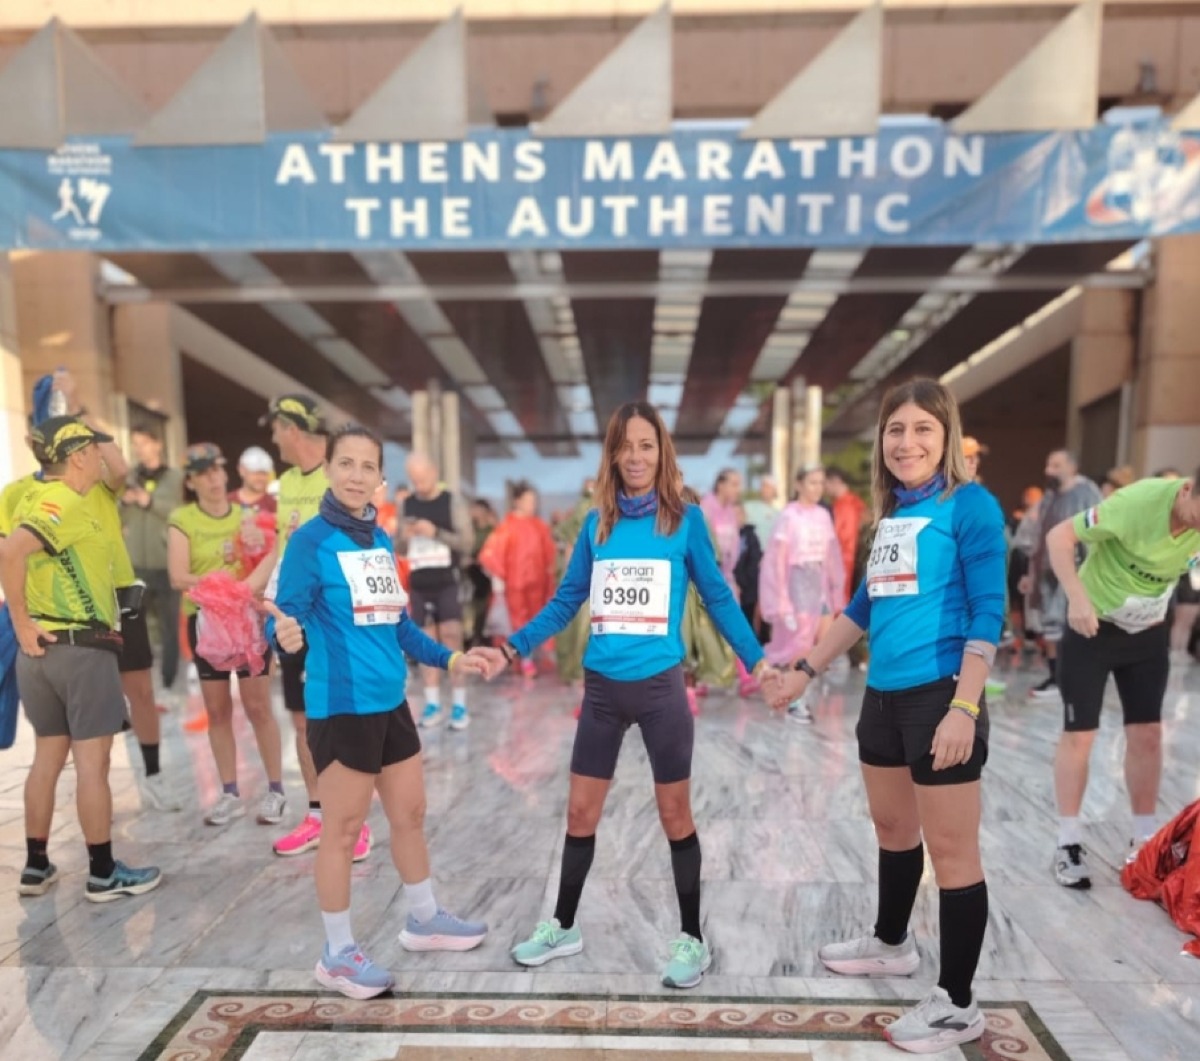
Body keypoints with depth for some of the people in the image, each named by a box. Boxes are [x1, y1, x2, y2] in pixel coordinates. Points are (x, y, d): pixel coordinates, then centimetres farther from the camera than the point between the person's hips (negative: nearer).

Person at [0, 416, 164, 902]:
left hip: (43, 649, 8)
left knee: (47, 758, 17)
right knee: (92, 763, 0)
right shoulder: (67, 502, -15)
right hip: (82, 647, -8)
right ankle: (103, 873, 9)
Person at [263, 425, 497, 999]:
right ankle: (338, 955, 27)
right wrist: (287, 634, -38)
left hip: (391, 701, 7)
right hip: (341, 706, -7)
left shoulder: (382, 540, 7)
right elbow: (287, 616, -16)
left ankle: (424, 919, 40)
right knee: (343, 830, 7)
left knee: (410, 815, 19)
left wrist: (453, 659, 13)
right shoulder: (311, 539, -13)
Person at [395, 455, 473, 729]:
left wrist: (436, 533, -20)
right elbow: (399, 548, 12)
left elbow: (466, 542, -8)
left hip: (447, 582, -4)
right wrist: (403, 537, -10)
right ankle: (432, 704, 13)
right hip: (419, 584, 4)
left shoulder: (452, 501, -3)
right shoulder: (407, 504, 9)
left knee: (451, 641, -6)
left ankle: (459, 705, 1)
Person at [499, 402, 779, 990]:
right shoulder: (596, 524, 3)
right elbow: (566, 601, 7)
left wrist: (756, 659, -8)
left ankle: (692, 939, 29)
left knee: (674, 814, 10)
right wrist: (515, 645, -1)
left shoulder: (685, 519, -5)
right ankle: (562, 927, 35)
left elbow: (718, 596, -1)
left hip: (660, 686, -3)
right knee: (581, 812, 14)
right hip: (602, 688, 3)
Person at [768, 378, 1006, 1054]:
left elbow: (987, 613, -14)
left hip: (940, 695, -7)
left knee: (952, 849, 4)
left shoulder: (971, 505, -9)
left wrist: (965, 707, -21)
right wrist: (809, 669, 20)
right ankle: (892, 944, 43)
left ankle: (958, 1005, 20)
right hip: (884, 694, 8)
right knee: (893, 828, 22)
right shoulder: (891, 513, 11)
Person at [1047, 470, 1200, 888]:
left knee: (1147, 734, 8)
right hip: (1092, 624, -5)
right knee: (1079, 734, -1)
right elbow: (1059, 535, -25)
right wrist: (1078, 597, -37)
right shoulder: (1139, 501, -29)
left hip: (1148, 632, 5)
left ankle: (1144, 839, 24)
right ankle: (1068, 843, 11)